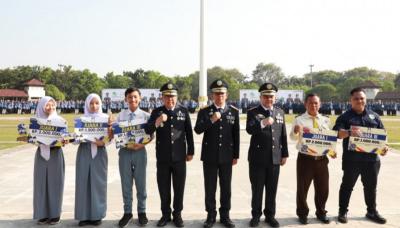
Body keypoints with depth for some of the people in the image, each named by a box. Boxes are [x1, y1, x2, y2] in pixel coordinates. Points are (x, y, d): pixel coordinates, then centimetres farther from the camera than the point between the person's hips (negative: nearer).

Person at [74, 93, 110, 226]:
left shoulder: (105, 118, 5)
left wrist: (103, 142, -20)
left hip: (99, 153, -1)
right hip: (84, 153, 1)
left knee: (98, 183, 2)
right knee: (84, 182, 1)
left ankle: (96, 215, 10)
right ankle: (84, 215, 9)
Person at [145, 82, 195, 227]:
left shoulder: (183, 111, 2)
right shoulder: (156, 112, 1)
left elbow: (189, 133, 5)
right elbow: (148, 131, -9)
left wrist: (190, 152, 5)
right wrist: (157, 122, -28)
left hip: (179, 157, 0)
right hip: (162, 157, 0)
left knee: (179, 187, 9)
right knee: (163, 187, 10)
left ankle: (177, 214, 23)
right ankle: (165, 214, 25)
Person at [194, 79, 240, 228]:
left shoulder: (234, 112, 4)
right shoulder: (204, 111, 1)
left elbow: (236, 135, 5)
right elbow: (198, 130, -10)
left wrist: (236, 155, 4)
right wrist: (211, 120, -22)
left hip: (226, 156, 1)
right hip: (209, 156, -1)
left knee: (226, 187, 9)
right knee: (210, 188, 6)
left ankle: (225, 215, 22)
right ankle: (211, 215, 18)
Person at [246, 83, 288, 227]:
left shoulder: (280, 112, 11)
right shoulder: (253, 112, -1)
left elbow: (283, 135, 12)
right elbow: (249, 130, -18)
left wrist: (284, 154, 10)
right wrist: (262, 123, -33)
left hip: (274, 158, 3)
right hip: (258, 158, -3)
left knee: (272, 189, 10)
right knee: (257, 189, 6)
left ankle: (270, 215, 24)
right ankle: (256, 215, 20)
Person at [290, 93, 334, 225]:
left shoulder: (326, 120, 10)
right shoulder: (299, 120, -2)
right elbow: (293, 138, -10)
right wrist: (296, 130, -33)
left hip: (322, 159, 4)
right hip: (305, 158, -3)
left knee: (323, 188, 13)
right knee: (302, 188, 5)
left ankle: (321, 213, 32)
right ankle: (302, 214, 22)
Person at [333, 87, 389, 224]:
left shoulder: (374, 116, 11)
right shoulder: (345, 117, -1)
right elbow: (336, 133, -15)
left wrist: (384, 146, -4)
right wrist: (349, 132, -35)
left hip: (371, 159, 4)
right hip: (351, 159, -3)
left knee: (371, 186, 15)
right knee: (347, 186, 7)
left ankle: (372, 212, 30)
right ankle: (343, 212, 18)